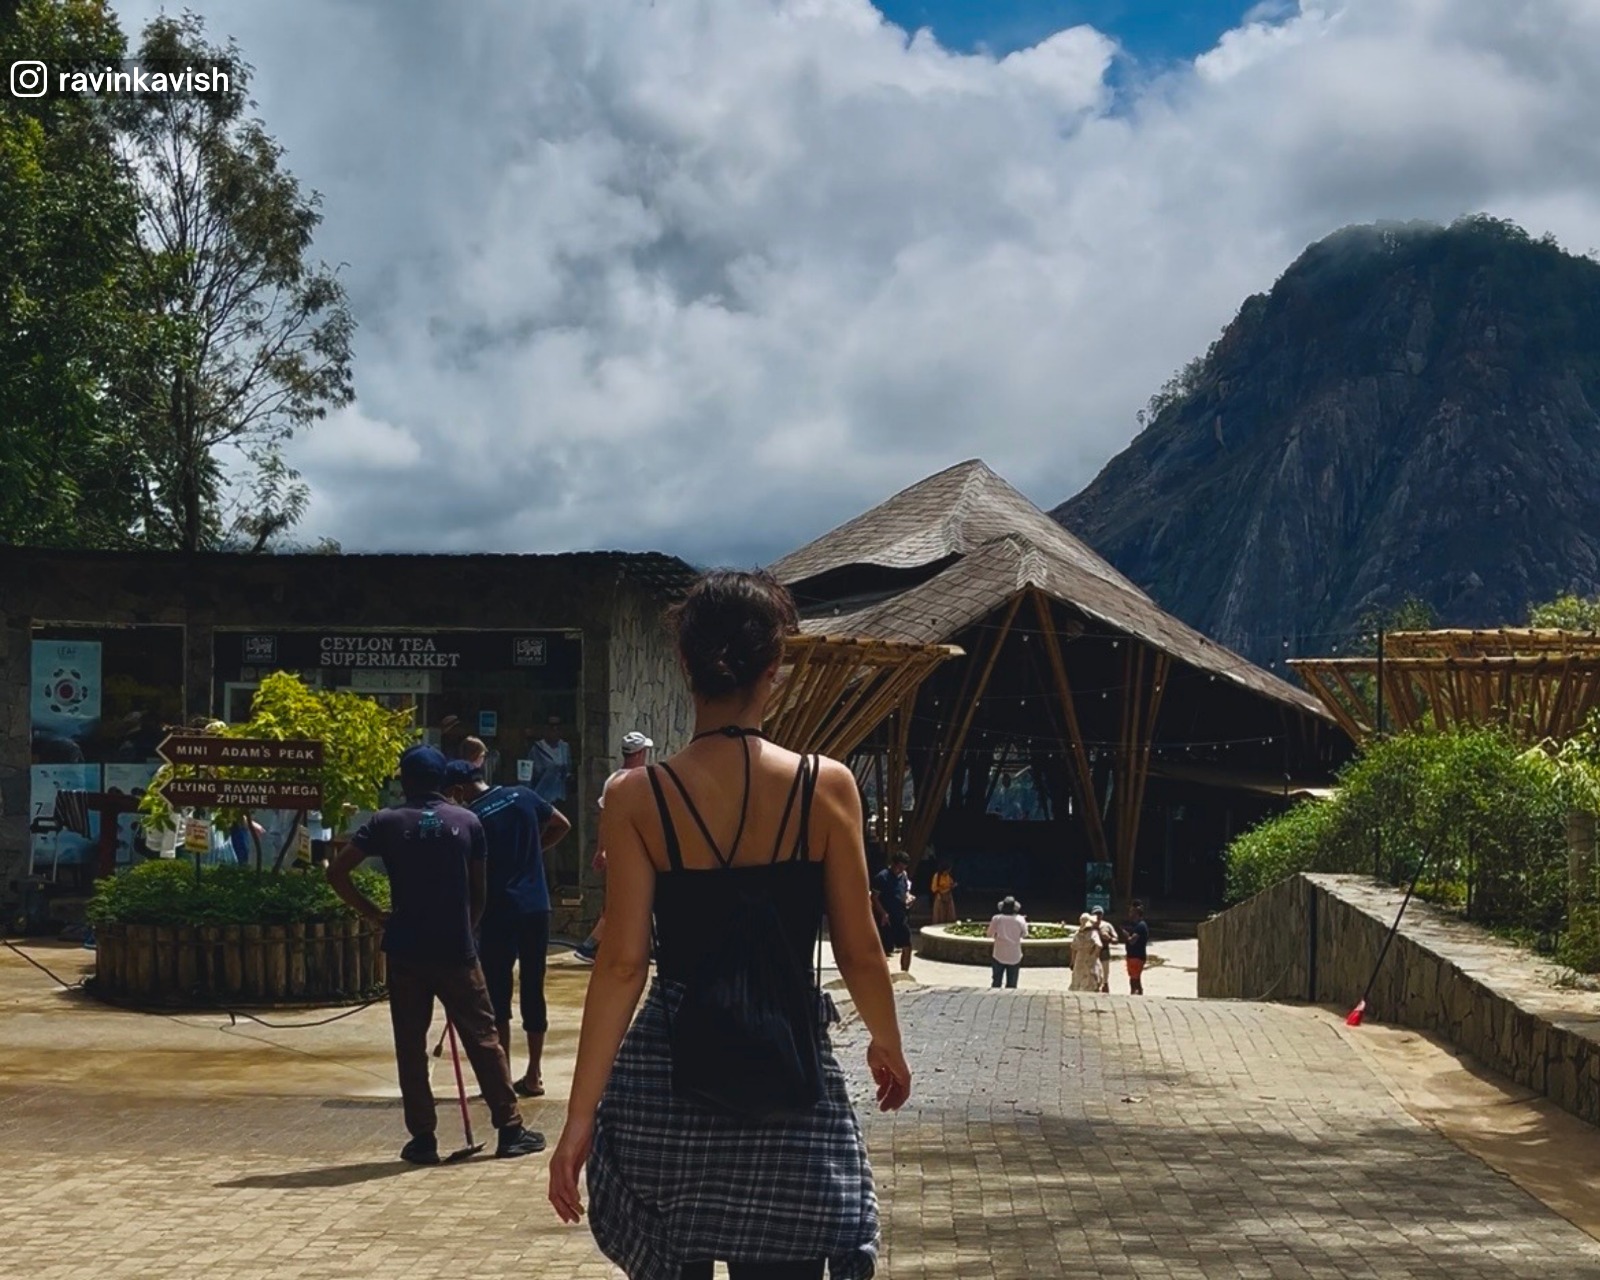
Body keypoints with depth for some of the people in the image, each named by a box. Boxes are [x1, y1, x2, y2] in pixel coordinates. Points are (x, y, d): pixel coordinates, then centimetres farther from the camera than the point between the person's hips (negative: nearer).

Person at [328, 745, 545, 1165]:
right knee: (482, 1039, 7)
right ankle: (510, 1129, 9)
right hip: (457, 950, 0)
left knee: (410, 1047, 7)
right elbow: (479, 891, 6)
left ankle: (423, 1139, 6)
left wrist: (374, 915, 3)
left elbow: (337, 872, -4)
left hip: (405, 951, 0)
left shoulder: (386, 823, 0)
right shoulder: (467, 822, 3)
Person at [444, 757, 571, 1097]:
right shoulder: (522, 797, 3)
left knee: (497, 993, 5)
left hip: (499, 913, -5)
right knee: (533, 990, 9)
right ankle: (534, 1074, 12)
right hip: (537, 908, 5)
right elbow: (562, 825, 13)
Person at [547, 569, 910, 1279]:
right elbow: (860, 952, 0)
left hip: (668, 1074, 0)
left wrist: (580, 1116, -5)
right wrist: (888, 1046, 18)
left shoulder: (637, 798, -6)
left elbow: (622, 964, -9)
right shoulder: (827, 786, -5)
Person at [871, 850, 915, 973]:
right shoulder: (882, 877, -13)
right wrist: (883, 914, -20)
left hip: (901, 917, 6)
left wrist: (908, 897, -2)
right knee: (885, 949, 0)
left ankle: (905, 973, 17)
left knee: (907, 947, 5)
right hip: (887, 919, -6)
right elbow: (874, 898, -13)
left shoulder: (904, 876, 8)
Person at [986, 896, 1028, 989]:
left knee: (996, 984, 13)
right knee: (1012, 985, 9)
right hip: (1014, 957, 0)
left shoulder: (997, 919, -11)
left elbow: (990, 934, -3)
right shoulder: (1020, 920, -11)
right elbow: (1024, 934, 2)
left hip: (999, 956, 0)